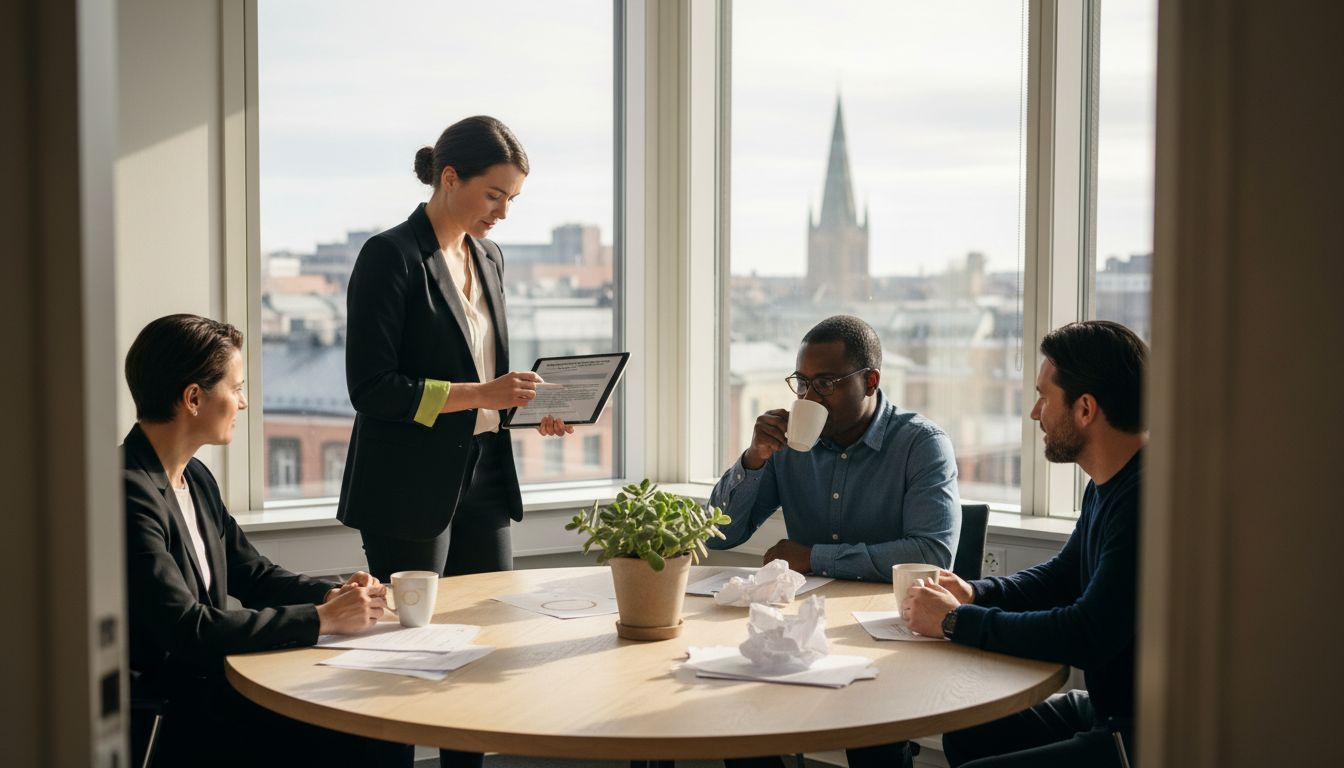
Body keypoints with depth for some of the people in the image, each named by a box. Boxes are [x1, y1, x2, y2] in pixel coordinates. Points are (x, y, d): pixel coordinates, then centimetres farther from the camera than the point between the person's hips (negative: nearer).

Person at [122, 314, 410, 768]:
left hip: (214, 683, 8)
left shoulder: (196, 478, 11)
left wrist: (333, 594, -1)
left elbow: (252, 575, 19)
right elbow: (188, 630, -23)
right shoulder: (129, 492, -19)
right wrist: (323, 618, -17)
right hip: (166, 720, -8)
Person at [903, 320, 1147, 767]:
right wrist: (975, 594, 5)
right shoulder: (1107, 487, 10)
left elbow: (1087, 636, -27)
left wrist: (957, 621, -15)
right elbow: (1061, 577, 24)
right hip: (1107, 710, 10)